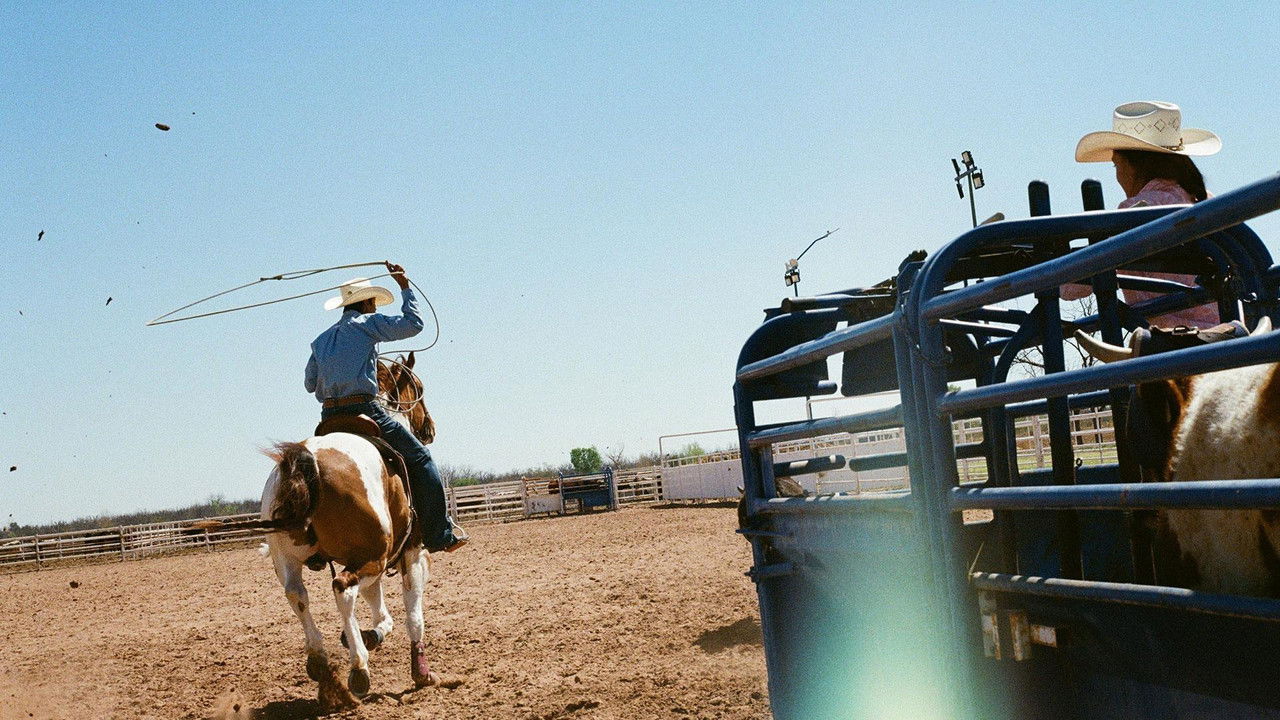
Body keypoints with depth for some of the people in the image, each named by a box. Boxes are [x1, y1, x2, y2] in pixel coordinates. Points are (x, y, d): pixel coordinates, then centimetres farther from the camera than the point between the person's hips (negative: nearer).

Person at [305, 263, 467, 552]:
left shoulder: (320, 340, 22)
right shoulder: (368, 323, 3)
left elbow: (310, 384, 25)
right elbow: (412, 324, -2)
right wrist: (405, 287, 8)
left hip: (329, 418, 6)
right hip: (363, 409, -6)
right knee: (419, 459, 4)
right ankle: (440, 534, 0)